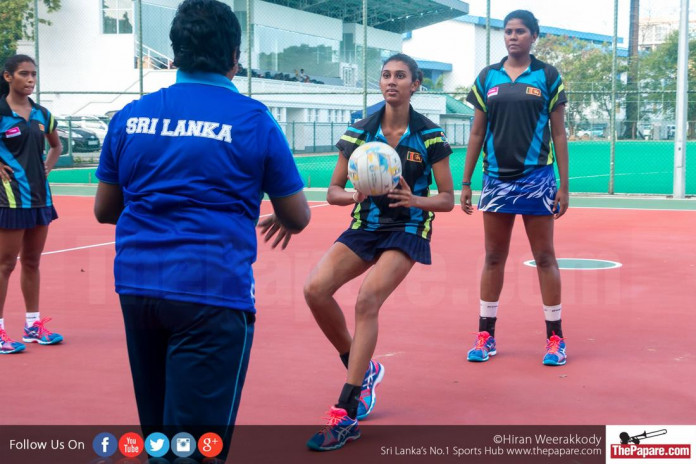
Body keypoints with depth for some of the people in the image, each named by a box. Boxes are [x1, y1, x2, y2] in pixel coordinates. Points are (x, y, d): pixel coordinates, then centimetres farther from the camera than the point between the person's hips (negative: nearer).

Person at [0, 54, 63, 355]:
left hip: (40, 196, 6)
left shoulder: (42, 114, 8)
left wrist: (47, 168, 11)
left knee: (32, 262, 13)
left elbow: (56, 146, 25)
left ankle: (33, 325, 21)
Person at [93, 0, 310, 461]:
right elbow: (298, 217, 4)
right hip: (212, 290, -5)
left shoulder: (131, 116, 7)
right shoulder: (252, 120, -3)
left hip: (136, 285, 5)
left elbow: (104, 210, 17)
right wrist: (282, 217, 28)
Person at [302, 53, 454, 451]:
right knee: (316, 289, -19)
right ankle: (364, 370, 6)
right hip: (365, 225, 4)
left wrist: (414, 199, -23)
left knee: (367, 301, -25)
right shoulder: (359, 131, 1)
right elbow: (334, 191, 4)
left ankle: (347, 415, -19)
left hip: (408, 229, -4)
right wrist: (355, 195, -19)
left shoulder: (430, 135, -6)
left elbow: (448, 199, -3)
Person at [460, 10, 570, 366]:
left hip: (537, 179, -2)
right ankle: (486, 334, 16)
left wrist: (564, 185, -4)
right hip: (496, 179, 3)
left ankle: (555, 336, 10)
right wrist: (465, 183, 6)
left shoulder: (548, 77, 1)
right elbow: (477, 133, 9)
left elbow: (559, 134, 1)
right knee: (493, 258, 8)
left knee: (545, 258, 2)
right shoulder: (487, 78, 7)